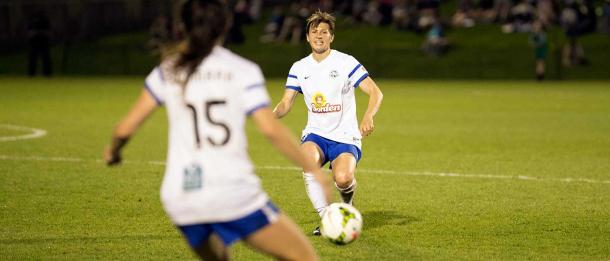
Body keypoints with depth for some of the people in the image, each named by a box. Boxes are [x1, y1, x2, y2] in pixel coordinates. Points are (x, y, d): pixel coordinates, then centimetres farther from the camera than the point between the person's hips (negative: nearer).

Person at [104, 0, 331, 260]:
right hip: (233, 194, -4)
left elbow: (126, 126, 9)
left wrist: (113, 150, 30)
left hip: (181, 200, 4)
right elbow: (271, 129, -10)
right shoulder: (242, 70, 0)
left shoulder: (168, 71, 9)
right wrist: (314, 170, -2)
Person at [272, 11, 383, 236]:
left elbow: (375, 93, -9)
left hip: (345, 137, -2)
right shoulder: (299, 68, 6)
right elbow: (286, 103, 4)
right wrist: (274, 114, -20)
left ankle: (348, 200, 12)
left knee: (342, 179, -28)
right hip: (315, 134, 3)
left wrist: (368, 117, -29)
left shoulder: (346, 63, -5)